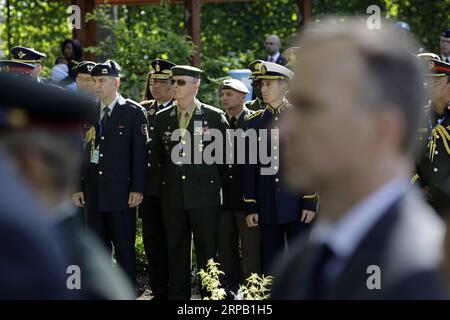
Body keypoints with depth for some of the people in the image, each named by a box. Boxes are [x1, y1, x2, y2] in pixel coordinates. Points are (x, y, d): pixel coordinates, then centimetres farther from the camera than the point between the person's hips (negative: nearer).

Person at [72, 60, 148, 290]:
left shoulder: (134, 112, -2)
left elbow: (140, 152, -5)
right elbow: (83, 152, 12)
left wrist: (137, 189, -11)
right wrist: (78, 187, 6)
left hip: (121, 192, -4)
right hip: (93, 193, 5)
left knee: (124, 250, 0)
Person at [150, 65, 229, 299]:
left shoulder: (214, 117, -2)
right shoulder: (161, 118, 8)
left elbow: (225, 155, 5)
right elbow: (156, 155, 18)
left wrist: (213, 183, 6)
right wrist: (173, 175, 13)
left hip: (205, 195, -3)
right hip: (173, 196, 3)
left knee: (207, 252, 0)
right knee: (175, 253, 7)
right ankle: (177, 295, 14)